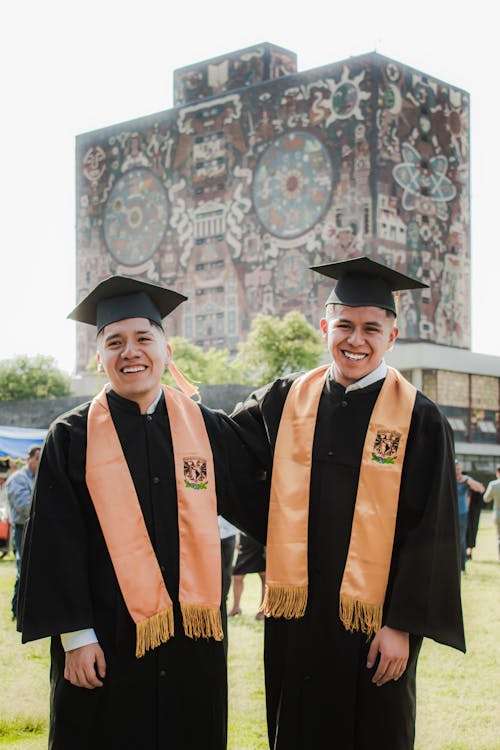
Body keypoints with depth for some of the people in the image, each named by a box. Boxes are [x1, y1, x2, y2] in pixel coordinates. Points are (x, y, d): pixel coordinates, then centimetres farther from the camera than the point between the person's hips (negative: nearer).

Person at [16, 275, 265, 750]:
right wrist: (76, 636, -8)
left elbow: (256, 496, 14)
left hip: (193, 636, 3)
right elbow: (57, 546, -4)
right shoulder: (72, 437, -1)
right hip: (107, 639, -2)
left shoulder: (206, 428, 6)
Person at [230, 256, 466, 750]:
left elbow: (430, 534, -7)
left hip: (374, 621, -3)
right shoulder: (285, 402, 3)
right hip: (294, 615, 3)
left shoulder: (419, 420, -6)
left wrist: (402, 625, -10)